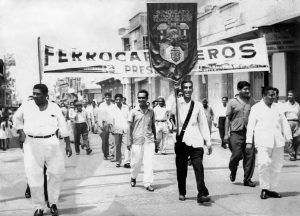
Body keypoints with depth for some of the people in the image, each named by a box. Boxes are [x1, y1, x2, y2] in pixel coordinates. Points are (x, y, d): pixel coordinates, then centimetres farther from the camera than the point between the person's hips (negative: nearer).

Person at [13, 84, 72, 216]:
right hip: (31, 144, -1)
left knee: (57, 173, -1)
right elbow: (16, 118, 18)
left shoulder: (54, 107, 2)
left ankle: (53, 203, 18)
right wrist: (21, 133, 6)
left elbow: (63, 127, 8)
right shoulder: (26, 106, 0)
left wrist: (68, 144, 8)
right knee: (34, 177, -2)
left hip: (51, 142, 1)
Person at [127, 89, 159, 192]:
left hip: (149, 140, 2)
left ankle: (148, 183, 1)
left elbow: (153, 126, 14)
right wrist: (129, 141, -5)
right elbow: (130, 127, 1)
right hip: (137, 141, -1)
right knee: (136, 162, 7)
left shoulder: (151, 111, 7)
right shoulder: (133, 111, 0)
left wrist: (155, 140, 13)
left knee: (149, 162, -5)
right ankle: (133, 177, 33)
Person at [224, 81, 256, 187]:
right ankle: (233, 170, 29)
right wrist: (226, 134, -3)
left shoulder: (252, 102, 9)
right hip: (236, 132, -2)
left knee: (250, 155, 0)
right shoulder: (232, 102, 3)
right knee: (237, 154, -2)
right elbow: (228, 118, 3)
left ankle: (247, 179, 11)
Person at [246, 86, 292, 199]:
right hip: (263, 141, -4)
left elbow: (284, 122, 18)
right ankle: (264, 189, -5)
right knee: (264, 163, -18)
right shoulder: (256, 108, 5)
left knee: (277, 165, 4)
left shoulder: (277, 107, 17)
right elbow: (250, 125, 2)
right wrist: (249, 141, -4)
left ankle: (271, 189, 15)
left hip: (278, 141, 5)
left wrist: (288, 137, 11)